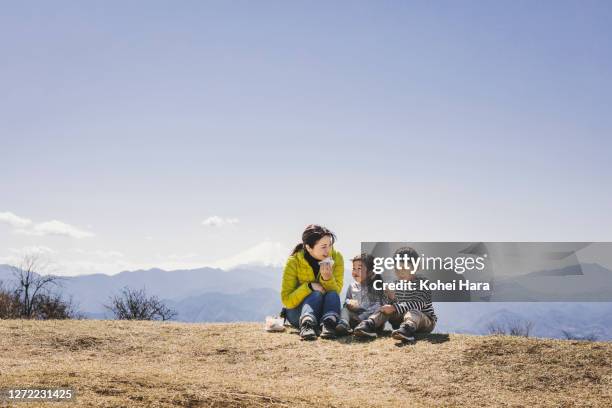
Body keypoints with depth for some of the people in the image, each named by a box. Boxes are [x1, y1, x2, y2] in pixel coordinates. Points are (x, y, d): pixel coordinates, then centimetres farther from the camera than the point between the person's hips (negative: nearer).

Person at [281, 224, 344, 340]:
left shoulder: (336, 258, -10)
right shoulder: (293, 262, -16)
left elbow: (336, 291, -15)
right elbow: (287, 300, -16)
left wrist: (327, 278, -34)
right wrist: (309, 287, -28)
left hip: (325, 309, 3)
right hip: (298, 312, -2)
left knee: (333, 295, -28)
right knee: (316, 294, -31)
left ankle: (328, 325, -52)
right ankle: (306, 325, -56)